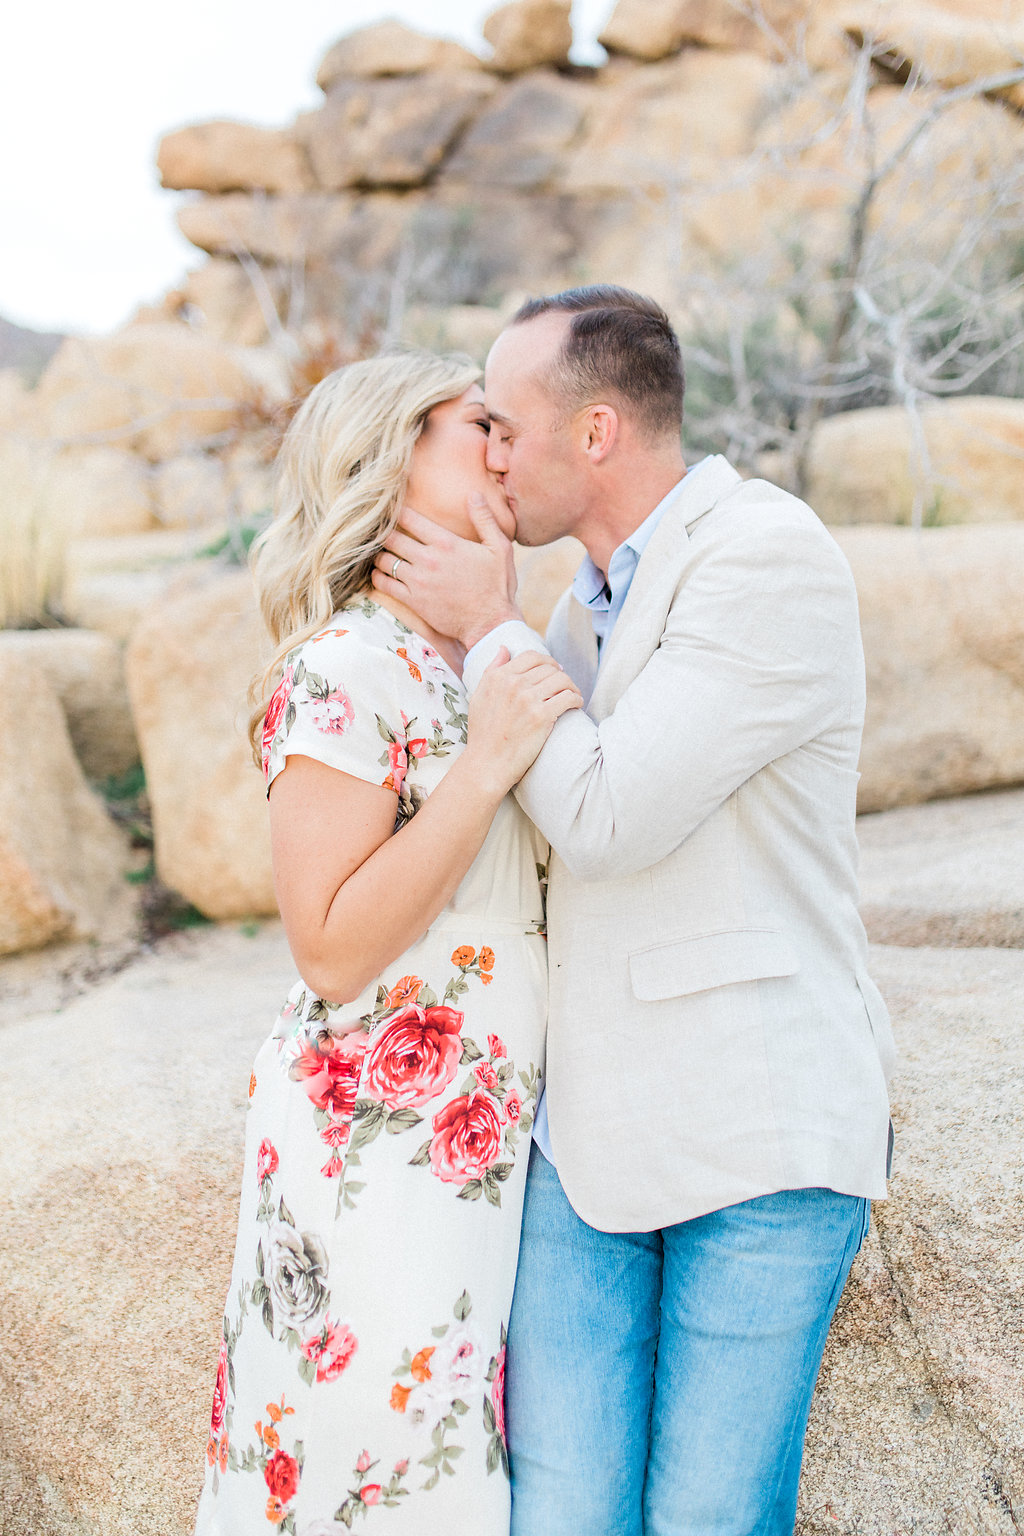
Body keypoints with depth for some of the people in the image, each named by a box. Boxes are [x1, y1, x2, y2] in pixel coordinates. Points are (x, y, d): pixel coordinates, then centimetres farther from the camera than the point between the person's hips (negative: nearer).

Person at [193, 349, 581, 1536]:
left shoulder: (473, 661, 10)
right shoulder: (344, 672, -16)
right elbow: (332, 950, -20)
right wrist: (485, 762, -23)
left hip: (489, 1133, 8)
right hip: (381, 1142, -8)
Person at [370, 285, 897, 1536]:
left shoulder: (771, 556, -13)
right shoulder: (587, 608, 13)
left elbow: (607, 816, -19)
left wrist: (488, 630, -7)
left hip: (762, 1138, -7)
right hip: (591, 1130, 7)